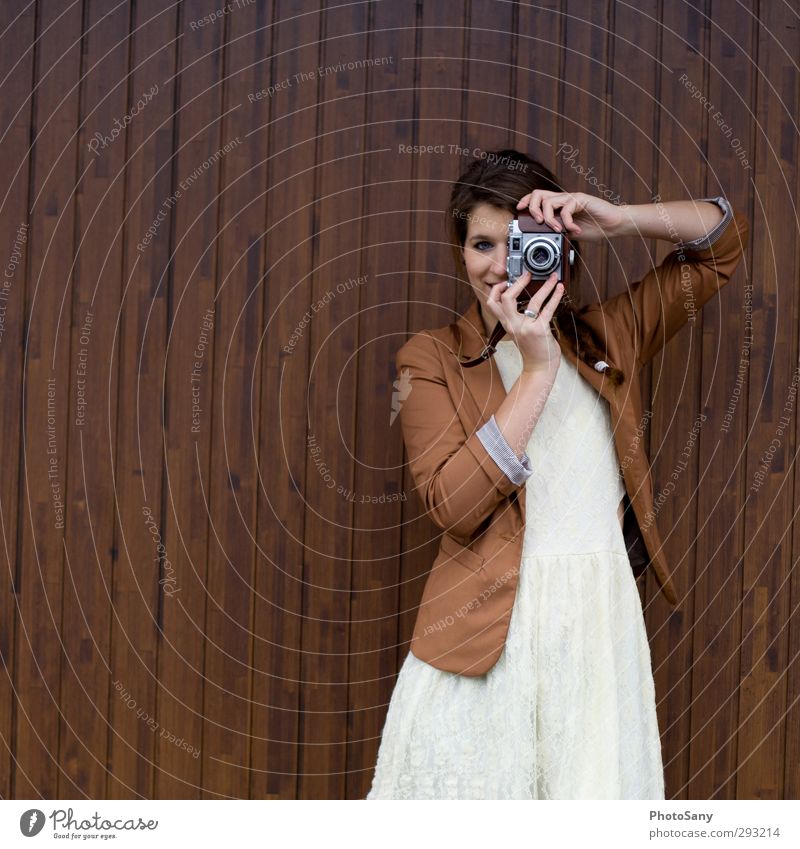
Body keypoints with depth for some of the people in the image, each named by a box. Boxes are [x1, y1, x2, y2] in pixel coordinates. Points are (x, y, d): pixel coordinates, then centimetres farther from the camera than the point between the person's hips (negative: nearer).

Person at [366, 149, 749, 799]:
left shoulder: (607, 334, 12)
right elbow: (452, 506, -11)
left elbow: (727, 239, 14)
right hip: (485, 627, -2)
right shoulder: (432, 357, 3)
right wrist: (537, 370, -15)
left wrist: (617, 221, -4)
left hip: (599, 619, 2)